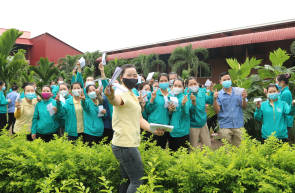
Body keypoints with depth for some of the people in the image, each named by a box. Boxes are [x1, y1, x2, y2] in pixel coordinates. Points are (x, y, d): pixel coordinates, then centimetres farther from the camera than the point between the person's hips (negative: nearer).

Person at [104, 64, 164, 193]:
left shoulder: (133, 96, 18)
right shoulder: (121, 93, -13)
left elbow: (139, 119, 21)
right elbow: (116, 100, -39)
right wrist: (111, 96, -62)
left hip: (131, 144, 10)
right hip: (125, 145, -10)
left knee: (127, 180, 17)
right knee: (137, 181, -5)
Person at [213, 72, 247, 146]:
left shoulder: (238, 91, 5)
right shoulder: (219, 94, 0)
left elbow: (244, 107, 5)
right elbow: (217, 110, -6)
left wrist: (244, 98, -14)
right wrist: (215, 99, -20)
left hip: (238, 125, 2)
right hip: (225, 126, -2)